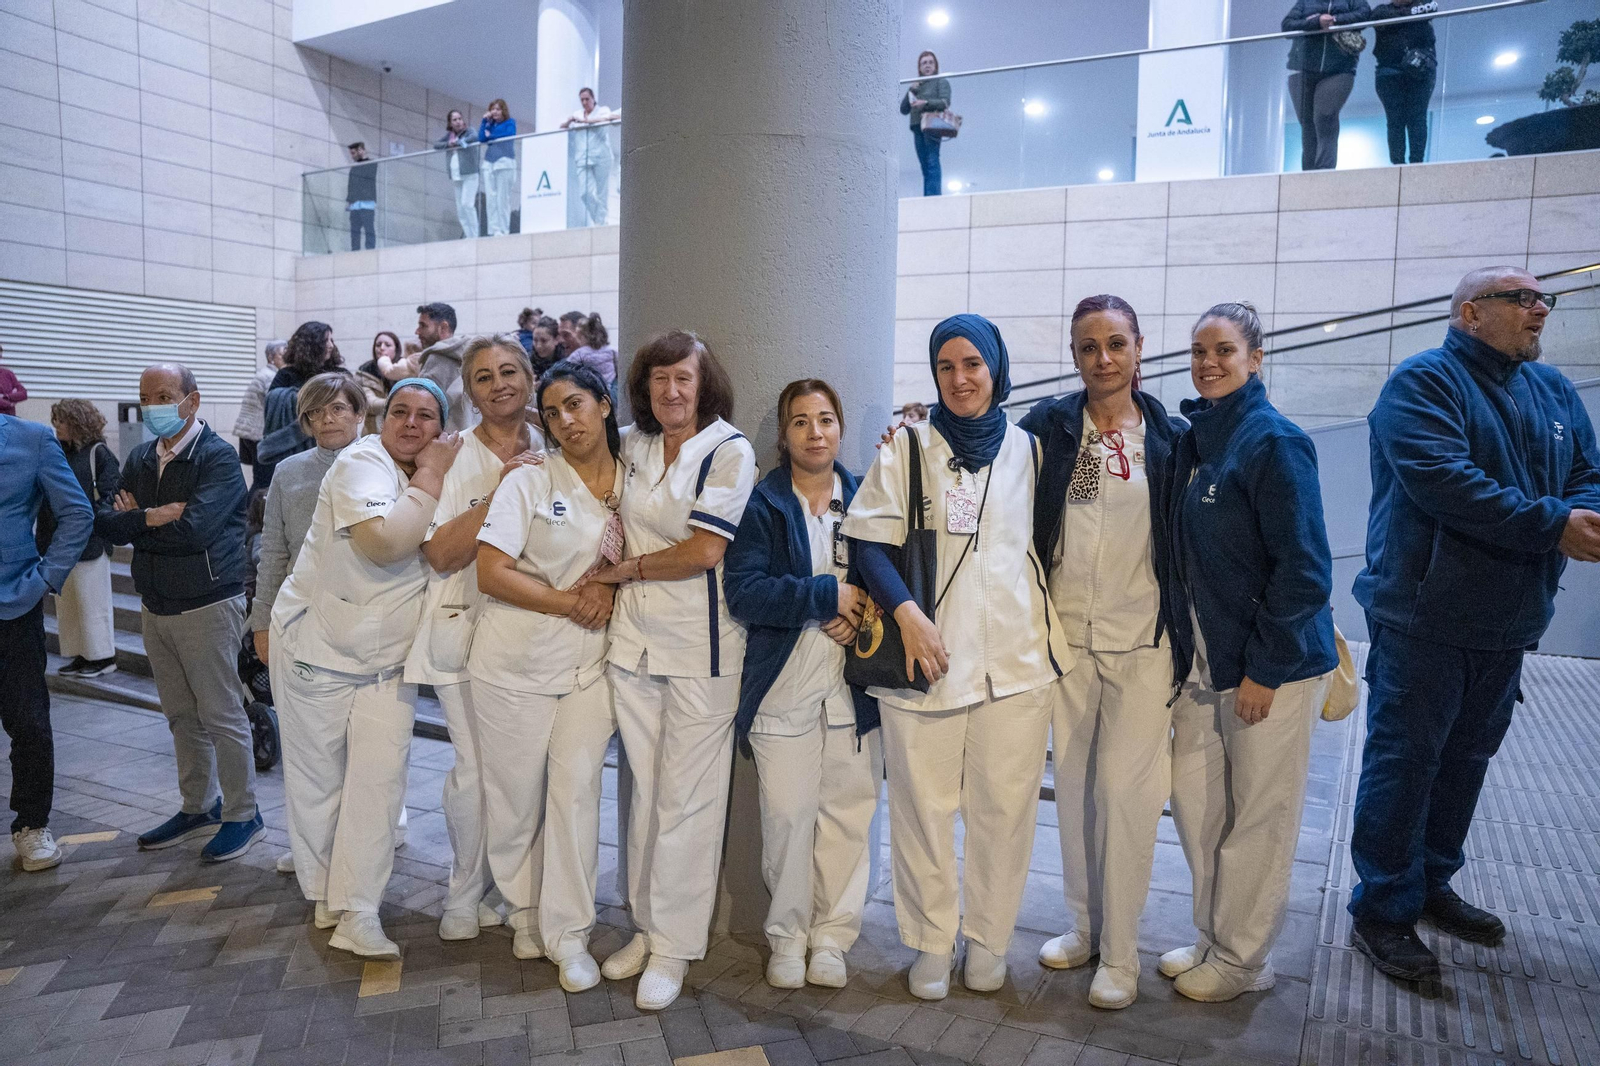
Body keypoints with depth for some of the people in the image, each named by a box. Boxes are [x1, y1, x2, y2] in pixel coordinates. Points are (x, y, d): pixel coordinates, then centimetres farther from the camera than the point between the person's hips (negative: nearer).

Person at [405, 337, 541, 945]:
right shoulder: (453, 457, 2)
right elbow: (440, 554, -7)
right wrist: (498, 492, -15)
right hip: (468, 627, -1)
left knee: (530, 770, 0)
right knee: (476, 770, 0)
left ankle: (527, 902, 17)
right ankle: (466, 898, 24)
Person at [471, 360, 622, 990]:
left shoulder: (634, 483, 5)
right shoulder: (530, 481, -3)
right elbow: (490, 572, -9)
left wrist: (609, 588, -7)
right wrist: (563, 600, -16)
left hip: (591, 664, 1)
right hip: (517, 661, -1)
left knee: (576, 788, -4)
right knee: (516, 796, 7)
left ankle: (568, 934, 10)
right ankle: (525, 913, 30)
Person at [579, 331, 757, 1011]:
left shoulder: (730, 451, -8)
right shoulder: (632, 445, 9)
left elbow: (704, 552, -14)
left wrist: (626, 568, -4)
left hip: (700, 647, -5)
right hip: (633, 638, 5)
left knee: (686, 800, 2)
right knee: (644, 791, 13)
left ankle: (673, 947, 16)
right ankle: (647, 925, 29)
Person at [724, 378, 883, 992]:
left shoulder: (865, 499, 9)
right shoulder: (761, 504, 2)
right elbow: (743, 592, -10)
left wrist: (861, 612, -9)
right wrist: (828, 595, -15)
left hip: (854, 682, 2)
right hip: (783, 682, -2)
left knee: (849, 810, 4)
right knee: (787, 814, 0)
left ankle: (832, 935, 21)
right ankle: (787, 936, 20)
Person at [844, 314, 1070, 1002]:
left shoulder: (1027, 449, 10)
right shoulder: (908, 447, 2)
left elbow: (1045, 540, 18)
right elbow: (869, 540, -3)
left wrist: (1054, 628, 10)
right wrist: (906, 613, -16)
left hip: (1017, 658, 2)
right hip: (925, 655, -2)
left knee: (1004, 807, 7)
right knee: (923, 806, 5)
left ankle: (988, 939, 28)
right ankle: (931, 943, 25)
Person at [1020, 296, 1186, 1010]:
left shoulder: (1170, 436, 1)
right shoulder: (1048, 426, 1)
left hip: (1142, 638, -1)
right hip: (1067, 634, 2)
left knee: (1126, 786, -2)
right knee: (1073, 782, 12)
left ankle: (1120, 951, 14)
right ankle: (1084, 924, 30)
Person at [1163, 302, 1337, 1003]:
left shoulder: (1274, 442, -14)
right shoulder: (1191, 438, 8)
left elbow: (1304, 568, -16)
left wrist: (1264, 668, -16)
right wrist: (1181, 646, 11)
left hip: (1272, 663, -7)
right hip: (1200, 661, 7)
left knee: (1258, 816, 7)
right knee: (1193, 795, 14)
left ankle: (1242, 960, 25)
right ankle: (1214, 938, 33)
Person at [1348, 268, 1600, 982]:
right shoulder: (1423, 382, -10)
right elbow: (1442, 481, -24)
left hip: (1507, 621, 8)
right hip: (1424, 618, -8)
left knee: (1467, 755, 17)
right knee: (1404, 760, -2)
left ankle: (1431, 883, 34)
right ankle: (1382, 909, 10)